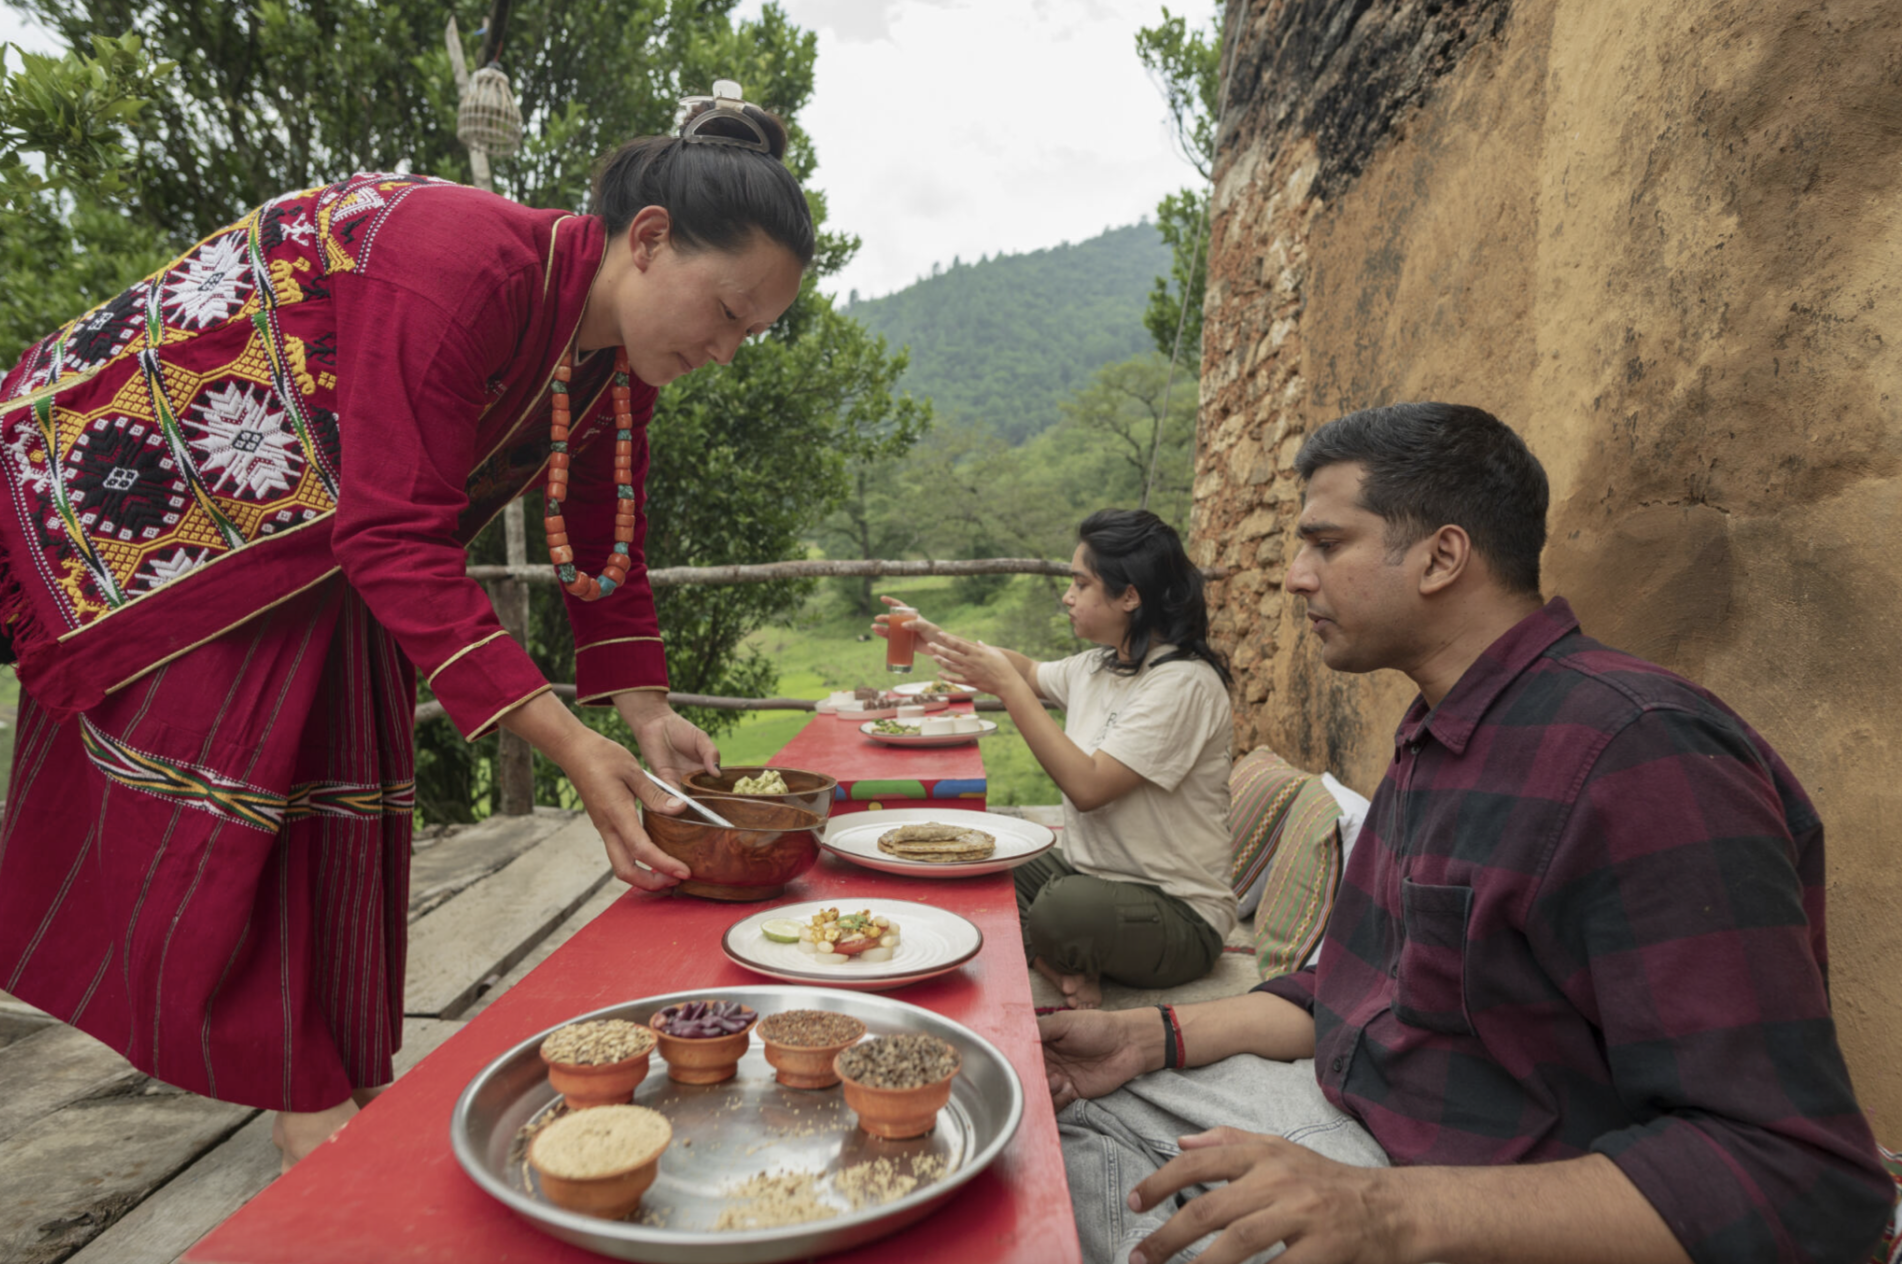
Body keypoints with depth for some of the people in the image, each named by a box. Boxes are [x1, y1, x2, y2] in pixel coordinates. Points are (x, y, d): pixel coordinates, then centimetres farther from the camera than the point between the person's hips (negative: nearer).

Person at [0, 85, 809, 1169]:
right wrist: (568, 743, -41)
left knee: (339, 787, 8)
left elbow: (604, 545, -1)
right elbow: (397, 539, -38)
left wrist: (649, 714, -11)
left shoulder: (619, 354, -8)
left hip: (318, 551, 8)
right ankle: (307, 1099, 9)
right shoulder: (461, 266, -36)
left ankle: (347, 1082, 20)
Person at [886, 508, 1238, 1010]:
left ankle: (1069, 966, -2)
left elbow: (1088, 787, -26)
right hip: (1090, 872, 8)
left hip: (1177, 910, -7)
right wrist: (940, 640, 15)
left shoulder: (1184, 683, -21)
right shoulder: (1096, 666, 6)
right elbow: (1030, 673, 27)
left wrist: (1007, 685, -23)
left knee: (1061, 910, -35)